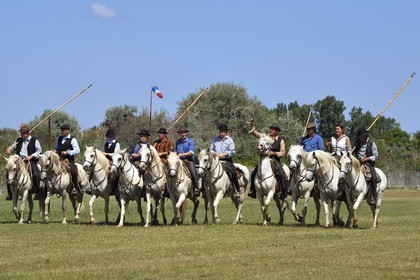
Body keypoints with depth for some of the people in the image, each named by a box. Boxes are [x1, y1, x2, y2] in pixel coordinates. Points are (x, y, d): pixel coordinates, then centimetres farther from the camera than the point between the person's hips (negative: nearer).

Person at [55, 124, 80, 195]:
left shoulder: (72, 139, -2)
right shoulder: (59, 138, 15)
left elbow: (77, 151, -10)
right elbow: (56, 148, 32)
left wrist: (67, 152, -20)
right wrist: (55, 151, 9)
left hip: (69, 160, -6)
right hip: (59, 159, 6)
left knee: (73, 171, -28)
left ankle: (75, 188, -16)